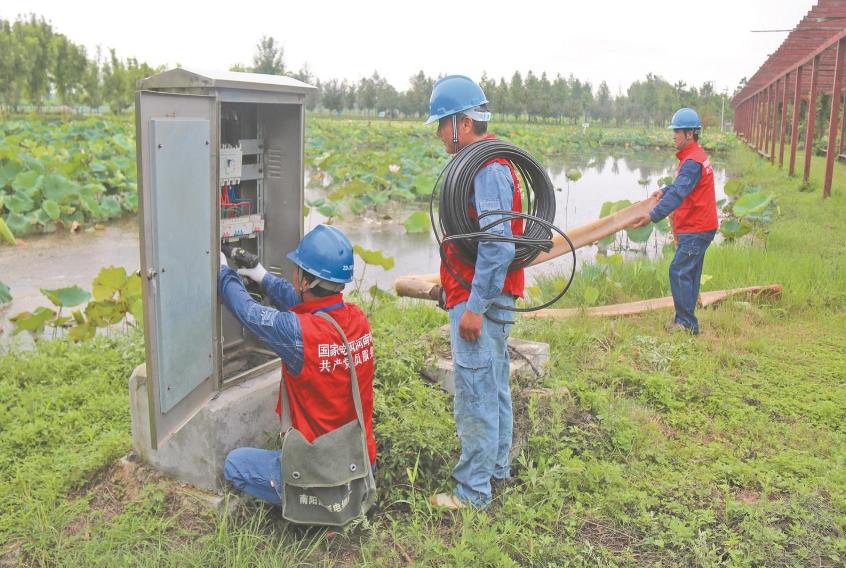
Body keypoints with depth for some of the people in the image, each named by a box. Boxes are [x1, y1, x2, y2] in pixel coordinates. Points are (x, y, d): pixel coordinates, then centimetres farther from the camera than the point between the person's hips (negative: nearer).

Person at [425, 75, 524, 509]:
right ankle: (496, 467, 35)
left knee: (475, 394, -2)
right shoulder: (481, 163, 14)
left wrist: (474, 306, -24)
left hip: (479, 302, -11)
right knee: (494, 387, 20)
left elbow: (498, 244, -26)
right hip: (483, 299, 11)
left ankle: (473, 490, 9)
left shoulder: (489, 169, -18)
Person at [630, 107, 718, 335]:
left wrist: (653, 216, -36)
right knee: (688, 273, 14)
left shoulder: (692, 162, -20)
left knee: (679, 272, -10)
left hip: (695, 230, -11)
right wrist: (665, 191, 13)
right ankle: (684, 321, 23)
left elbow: (678, 193, -30)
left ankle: (686, 323, -5)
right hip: (697, 227, 11)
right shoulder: (696, 156, 15)